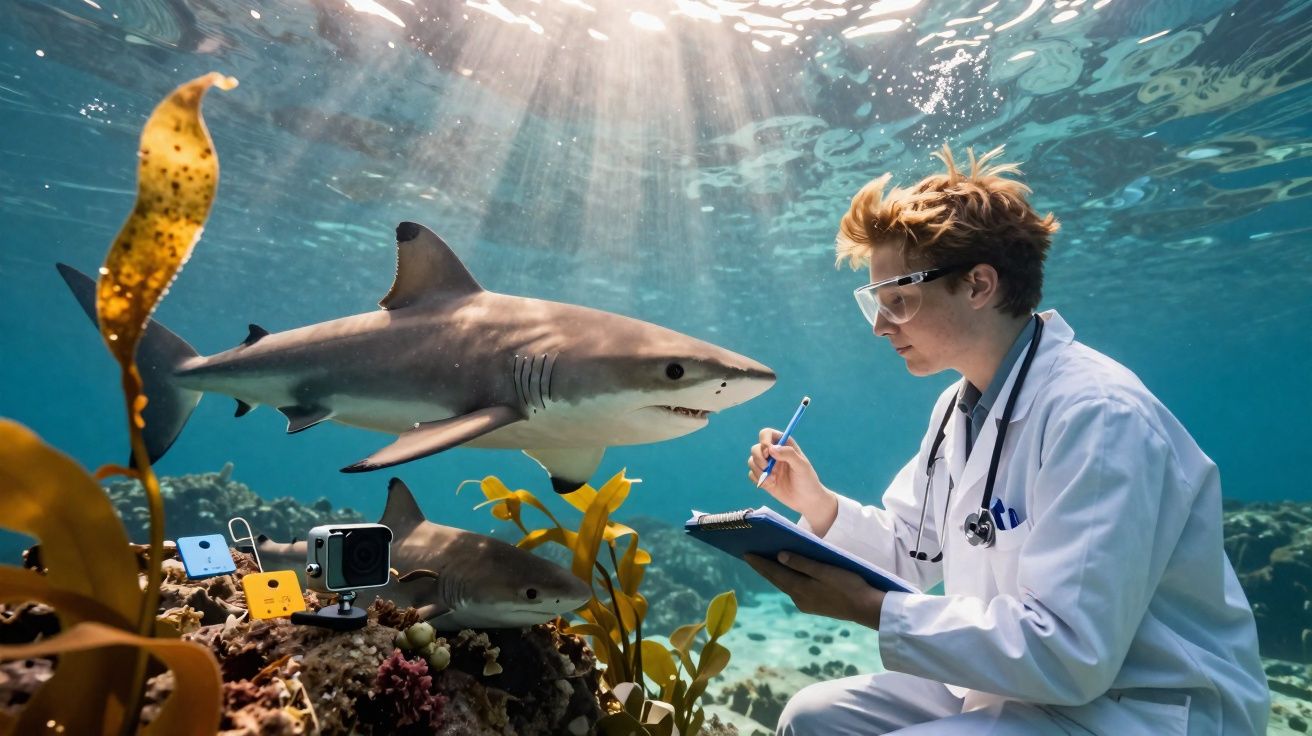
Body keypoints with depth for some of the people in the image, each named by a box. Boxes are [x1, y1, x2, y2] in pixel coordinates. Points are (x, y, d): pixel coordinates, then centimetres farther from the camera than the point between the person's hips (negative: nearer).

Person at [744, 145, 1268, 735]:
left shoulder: (1098, 415, -25)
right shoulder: (959, 407, 4)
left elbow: (1067, 654, -29)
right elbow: (911, 550, 11)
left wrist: (867, 607, -27)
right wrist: (817, 503, -6)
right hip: (1009, 686, 8)